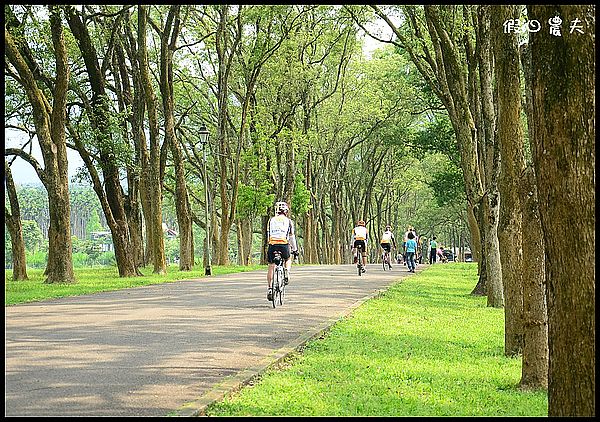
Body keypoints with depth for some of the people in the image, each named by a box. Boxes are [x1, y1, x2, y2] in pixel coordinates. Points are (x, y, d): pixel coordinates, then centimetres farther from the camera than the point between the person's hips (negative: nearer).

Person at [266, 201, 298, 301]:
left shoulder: (271, 220, 14)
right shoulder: (289, 221, 11)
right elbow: (292, 237, 14)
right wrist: (295, 249, 23)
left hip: (272, 245, 1)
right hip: (284, 245, -1)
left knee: (271, 267, 9)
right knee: (288, 260, 29)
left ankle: (269, 288, 2)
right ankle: (286, 273, 3)